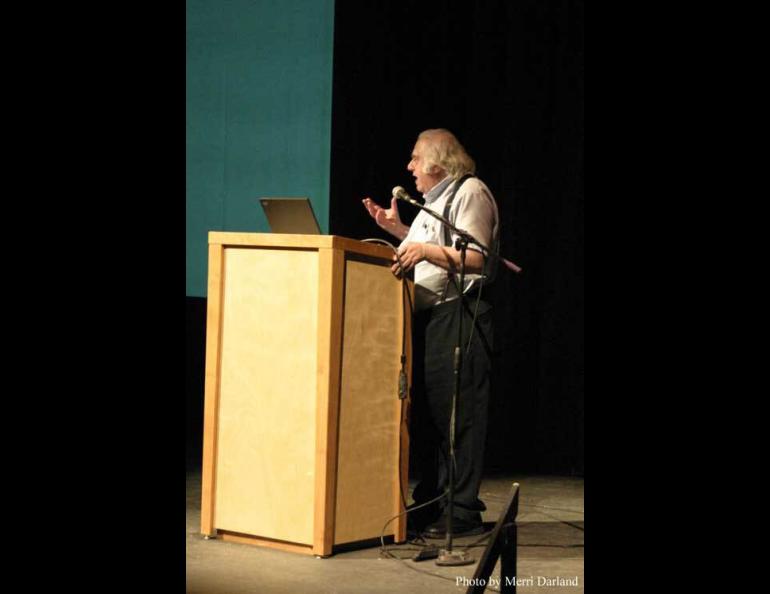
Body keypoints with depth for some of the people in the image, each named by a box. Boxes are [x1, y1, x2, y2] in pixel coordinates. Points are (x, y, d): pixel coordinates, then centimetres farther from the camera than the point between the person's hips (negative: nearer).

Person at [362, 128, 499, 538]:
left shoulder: (470, 191, -6)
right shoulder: (435, 201, 24)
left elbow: (474, 257, -15)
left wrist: (426, 250, -22)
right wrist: (397, 229, 22)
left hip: (458, 316, -10)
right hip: (427, 317, 10)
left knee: (456, 415, -8)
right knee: (424, 412, 11)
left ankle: (462, 512, -4)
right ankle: (430, 504, 20)